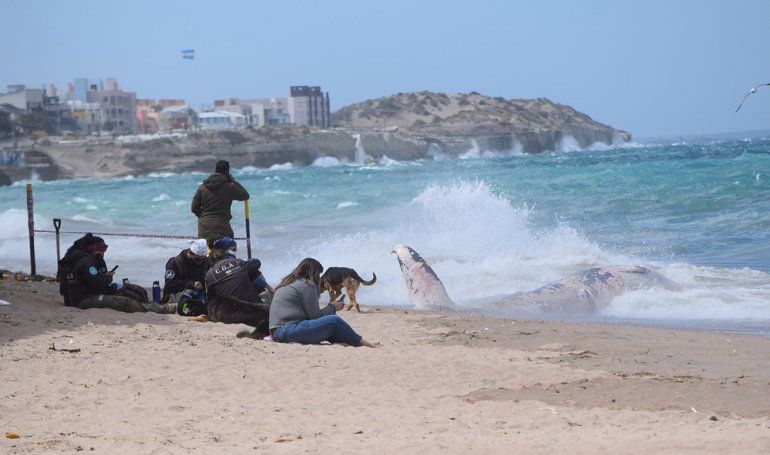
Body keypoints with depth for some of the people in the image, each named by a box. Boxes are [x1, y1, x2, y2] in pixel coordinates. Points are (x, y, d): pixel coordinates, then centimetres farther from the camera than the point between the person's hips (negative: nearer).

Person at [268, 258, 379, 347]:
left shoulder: (286, 283, 24)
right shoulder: (307, 285, -4)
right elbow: (315, 316, -5)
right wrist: (332, 307, 11)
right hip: (290, 331, -10)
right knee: (335, 321, -10)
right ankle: (363, 343, -1)